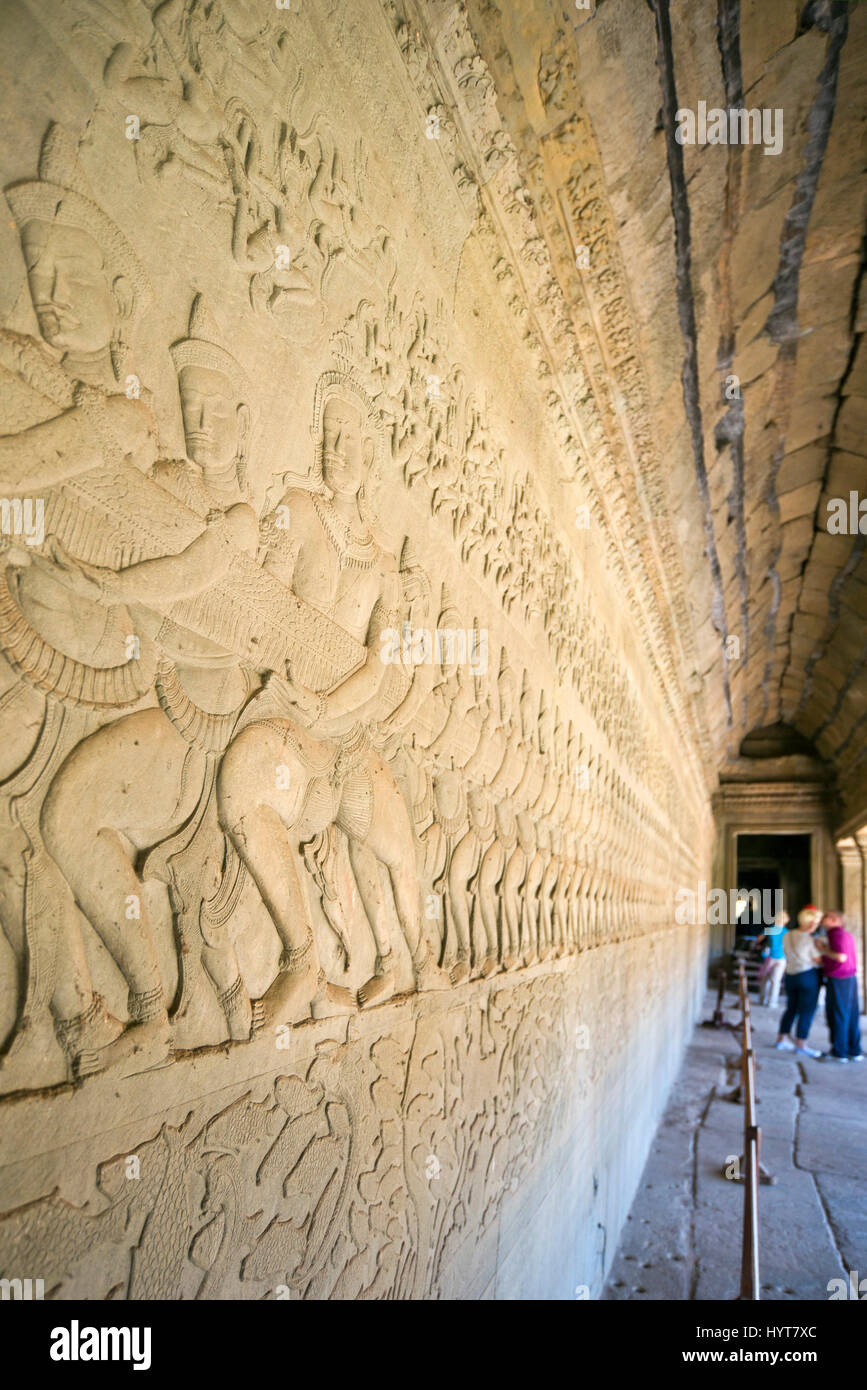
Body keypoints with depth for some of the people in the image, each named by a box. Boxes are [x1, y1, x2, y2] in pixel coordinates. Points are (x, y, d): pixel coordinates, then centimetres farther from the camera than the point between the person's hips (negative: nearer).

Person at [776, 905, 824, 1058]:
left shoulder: (787, 935, 7)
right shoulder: (808, 939, -14)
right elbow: (818, 959, -9)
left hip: (790, 975, 7)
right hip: (808, 975, -7)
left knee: (791, 1009, 16)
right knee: (807, 1012, 2)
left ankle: (782, 1040, 20)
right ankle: (801, 1045, 6)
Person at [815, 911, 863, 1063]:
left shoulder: (837, 933, -14)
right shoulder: (848, 935, 13)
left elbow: (841, 957, -23)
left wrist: (823, 950, -12)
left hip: (838, 980, -8)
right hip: (850, 978, 8)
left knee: (837, 1017, 0)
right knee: (851, 1017, 12)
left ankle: (839, 1053, 6)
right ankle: (855, 1051, 17)